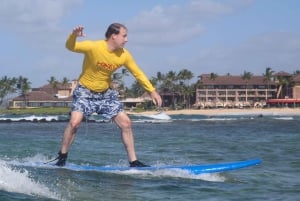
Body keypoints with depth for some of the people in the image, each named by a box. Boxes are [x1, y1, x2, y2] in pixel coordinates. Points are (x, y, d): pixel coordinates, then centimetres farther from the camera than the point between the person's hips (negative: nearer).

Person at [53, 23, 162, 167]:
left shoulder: (124, 55, -10)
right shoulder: (93, 47, -22)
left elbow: (138, 73, 2)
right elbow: (70, 47, -27)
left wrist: (152, 91, -2)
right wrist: (74, 35, -50)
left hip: (106, 93, 5)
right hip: (85, 91, -4)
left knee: (126, 122, -4)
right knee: (74, 122, -22)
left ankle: (133, 162, 4)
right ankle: (62, 157, -3)